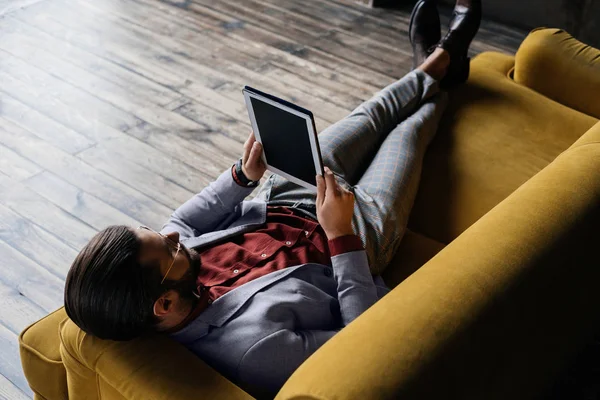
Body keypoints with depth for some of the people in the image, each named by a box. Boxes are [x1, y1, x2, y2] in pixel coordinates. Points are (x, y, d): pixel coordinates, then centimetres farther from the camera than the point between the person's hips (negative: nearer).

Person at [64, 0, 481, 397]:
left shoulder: (147, 267, -29)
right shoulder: (254, 346, -47)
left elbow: (184, 220, -3)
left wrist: (243, 176, -15)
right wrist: (341, 236, -35)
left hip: (281, 204, 5)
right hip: (349, 236, -4)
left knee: (369, 118, 21)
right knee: (409, 130, 17)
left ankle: (434, 65, 54)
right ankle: (437, 77, 54)